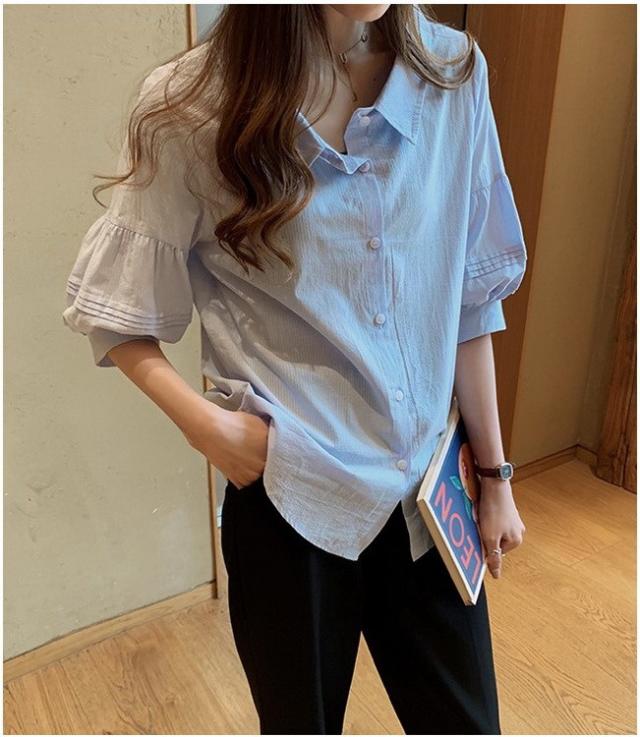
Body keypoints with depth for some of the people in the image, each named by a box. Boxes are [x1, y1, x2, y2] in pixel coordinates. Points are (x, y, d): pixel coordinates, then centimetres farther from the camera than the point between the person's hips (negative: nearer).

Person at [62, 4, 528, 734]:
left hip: (429, 486, 3)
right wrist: (205, 425, -16)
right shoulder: (194, 103, -10)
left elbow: (469, 300, 0)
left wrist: (494, 474, 6)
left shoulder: (454, 72, -3)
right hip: (291, 492, -2)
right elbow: (111, 306, -1)